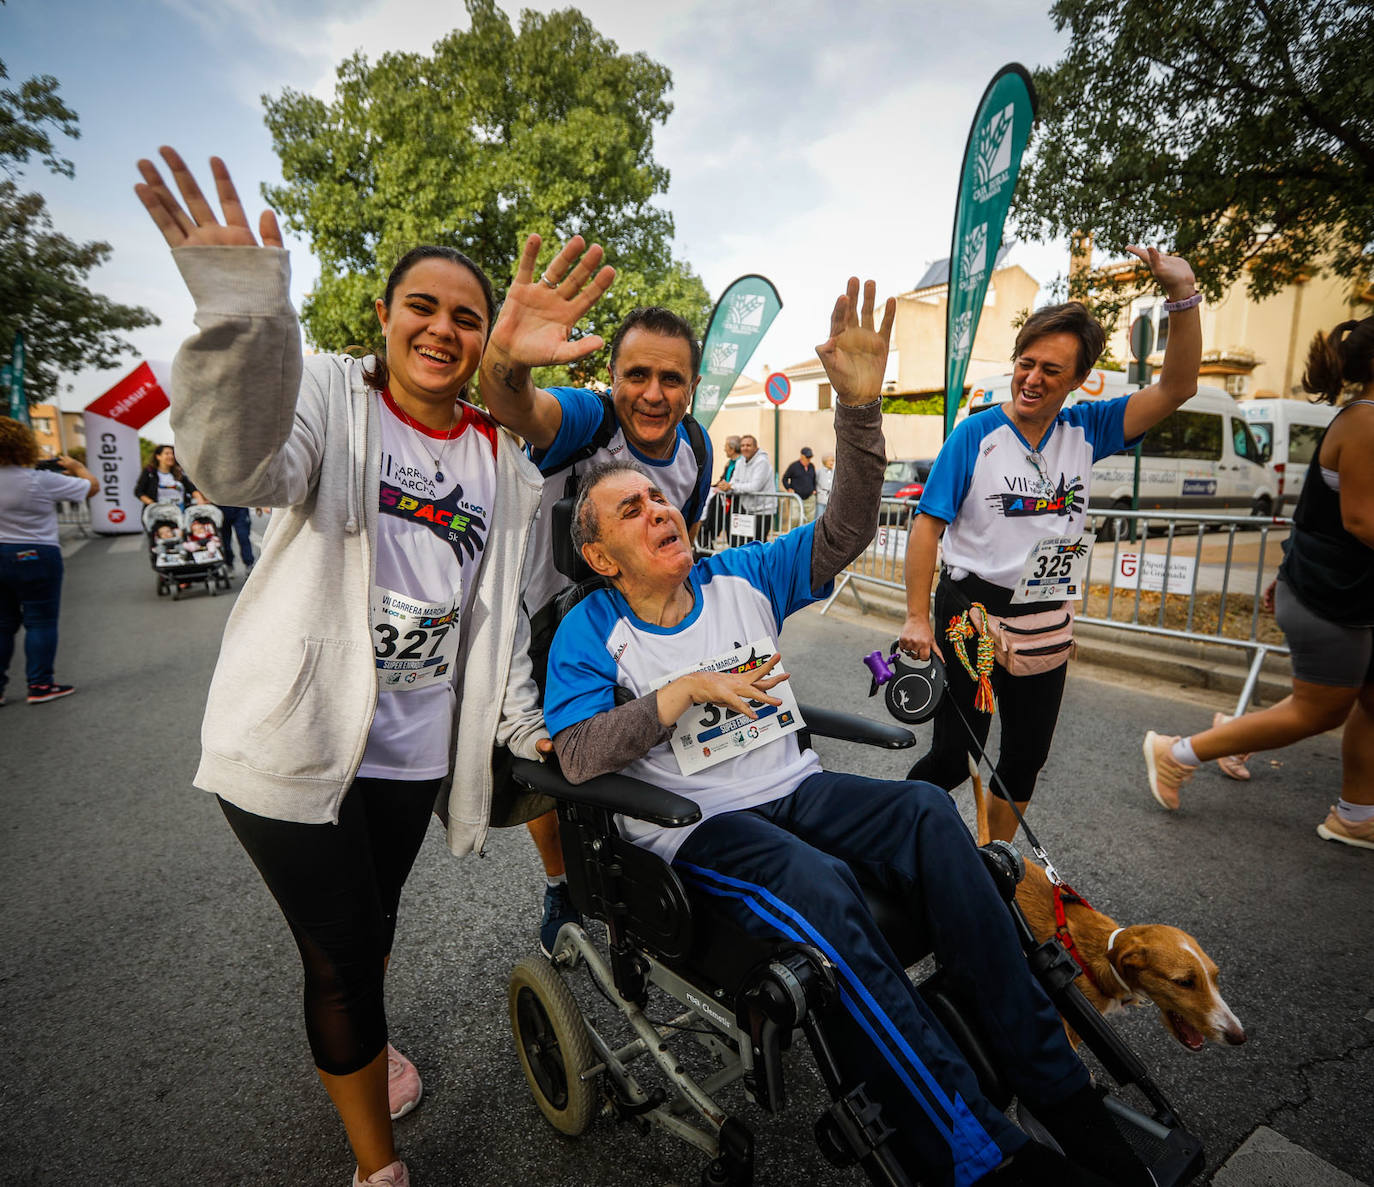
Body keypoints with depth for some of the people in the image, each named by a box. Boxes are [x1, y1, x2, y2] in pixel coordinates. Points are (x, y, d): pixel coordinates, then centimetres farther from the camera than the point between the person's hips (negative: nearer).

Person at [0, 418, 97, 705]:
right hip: (35, 556, -5)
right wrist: (76, 466, 14)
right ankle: (40, 685, 5)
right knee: (40, 621, 3)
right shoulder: (41, 480, -15)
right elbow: (92, 486, -4)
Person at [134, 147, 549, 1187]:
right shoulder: (330, 393, -7)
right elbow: (238, 468, -30)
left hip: (417, 743, 4)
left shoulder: (502, 457, 6)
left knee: (374, 920, 24)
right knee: (341, 949, 6)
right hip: (298, 738, -4)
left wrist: (524, 723, 8)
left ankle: (358, 1037, 57)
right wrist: (246, 313, -44)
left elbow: (498, 606, 11)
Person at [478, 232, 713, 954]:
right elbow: (513, 407, -50)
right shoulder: (584, 417, -26)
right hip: (549, 621, -3)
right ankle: (561, 890, 37)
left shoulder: (695, 447, -8)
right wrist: (504, 357, -72)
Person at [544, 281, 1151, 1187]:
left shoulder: (742, 579, 9)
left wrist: (861, 406, -12)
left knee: (928, 813, -23)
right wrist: (687, 688, -19)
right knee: (817, 884, -34)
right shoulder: (590, 632, -1)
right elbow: (577, 755, -11)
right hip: (695, 824, -4)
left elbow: (845, 530, 0)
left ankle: (1052, 1080, -12)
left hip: (793, 788, 4)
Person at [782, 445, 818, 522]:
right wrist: (789, 489, -5)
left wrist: (814, 490, 15)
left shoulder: (812, 467, 14)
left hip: (810, 498, 5)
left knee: (810, 520, 1)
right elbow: (784, 478, 6)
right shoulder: (794, 466, -1)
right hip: (797, 498, -5)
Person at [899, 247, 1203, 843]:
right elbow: (928, 525, -12)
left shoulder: (1085, 430, 3)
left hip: (1046, 618, 5)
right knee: (955, 755, -1)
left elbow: (1175, 388, -1)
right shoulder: (975, 434, -10)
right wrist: (917, 619, -17)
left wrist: (1184, 297, -15)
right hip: (972, 611, -5)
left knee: (1027, 754, 16)